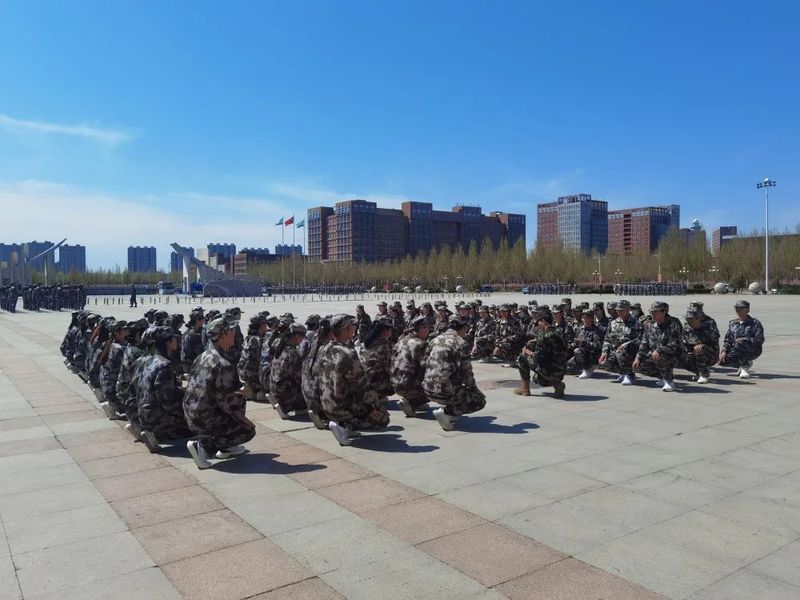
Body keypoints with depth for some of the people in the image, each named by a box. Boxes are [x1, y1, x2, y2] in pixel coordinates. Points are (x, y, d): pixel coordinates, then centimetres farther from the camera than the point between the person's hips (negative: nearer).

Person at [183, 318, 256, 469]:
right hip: (205, 421, -9)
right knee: (248, 431, 7)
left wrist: (238, 386, 17)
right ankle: (203, 445, -6)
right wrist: (241, 418, -7)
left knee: (239, 399, 22)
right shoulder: (224, 365, -24)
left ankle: (225, 447, 23)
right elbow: (224, 401, -22)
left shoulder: (204, 355, 3)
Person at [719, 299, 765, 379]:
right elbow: (727, 339, 10)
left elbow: (760, 340, -11)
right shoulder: (732, 324, 11)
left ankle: (745, 366, -15)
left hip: (752, 351, -5)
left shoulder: (755, 323, -3)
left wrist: (744, 339, -22)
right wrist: (724, 351, -8)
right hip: (738, 350, 5)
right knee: (722, 360, -20)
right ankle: (746, 363, 5)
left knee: (739, 344, -37)